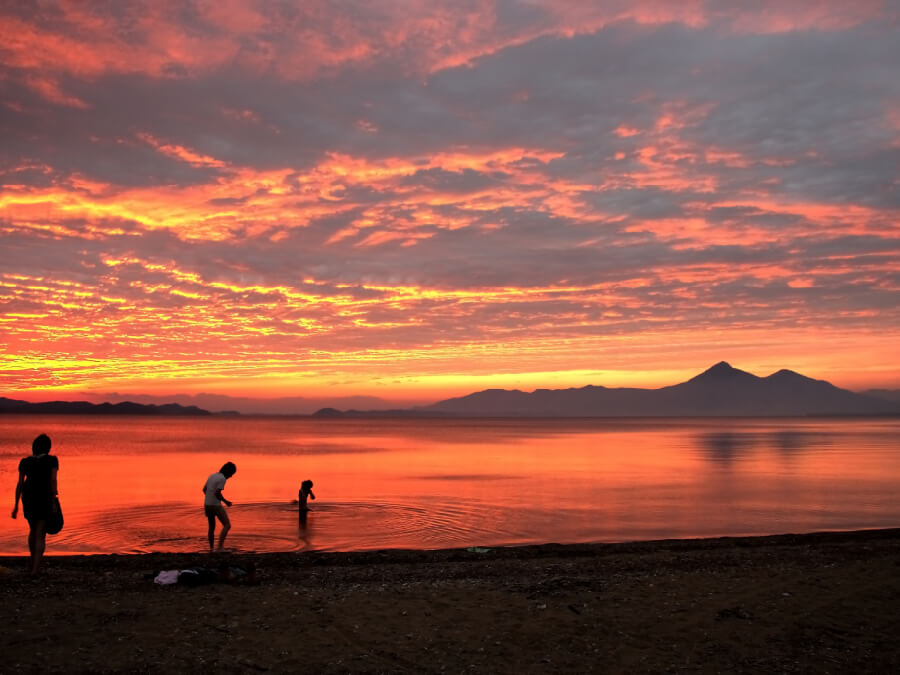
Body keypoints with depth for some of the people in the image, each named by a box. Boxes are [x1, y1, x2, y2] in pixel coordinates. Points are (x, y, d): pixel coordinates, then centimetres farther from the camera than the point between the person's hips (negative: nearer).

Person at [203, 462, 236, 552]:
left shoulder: (212, 476, 13)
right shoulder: (222, 479, -13)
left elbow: (204, 489, 18)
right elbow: (217, 493, -20)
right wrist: (225, 501, -6)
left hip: (207, 505, 8)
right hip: (216, 505, -8)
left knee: (212, 527, 20)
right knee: (227, 525, -8)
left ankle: (211, 549, 23)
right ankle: (220, 547, -21)